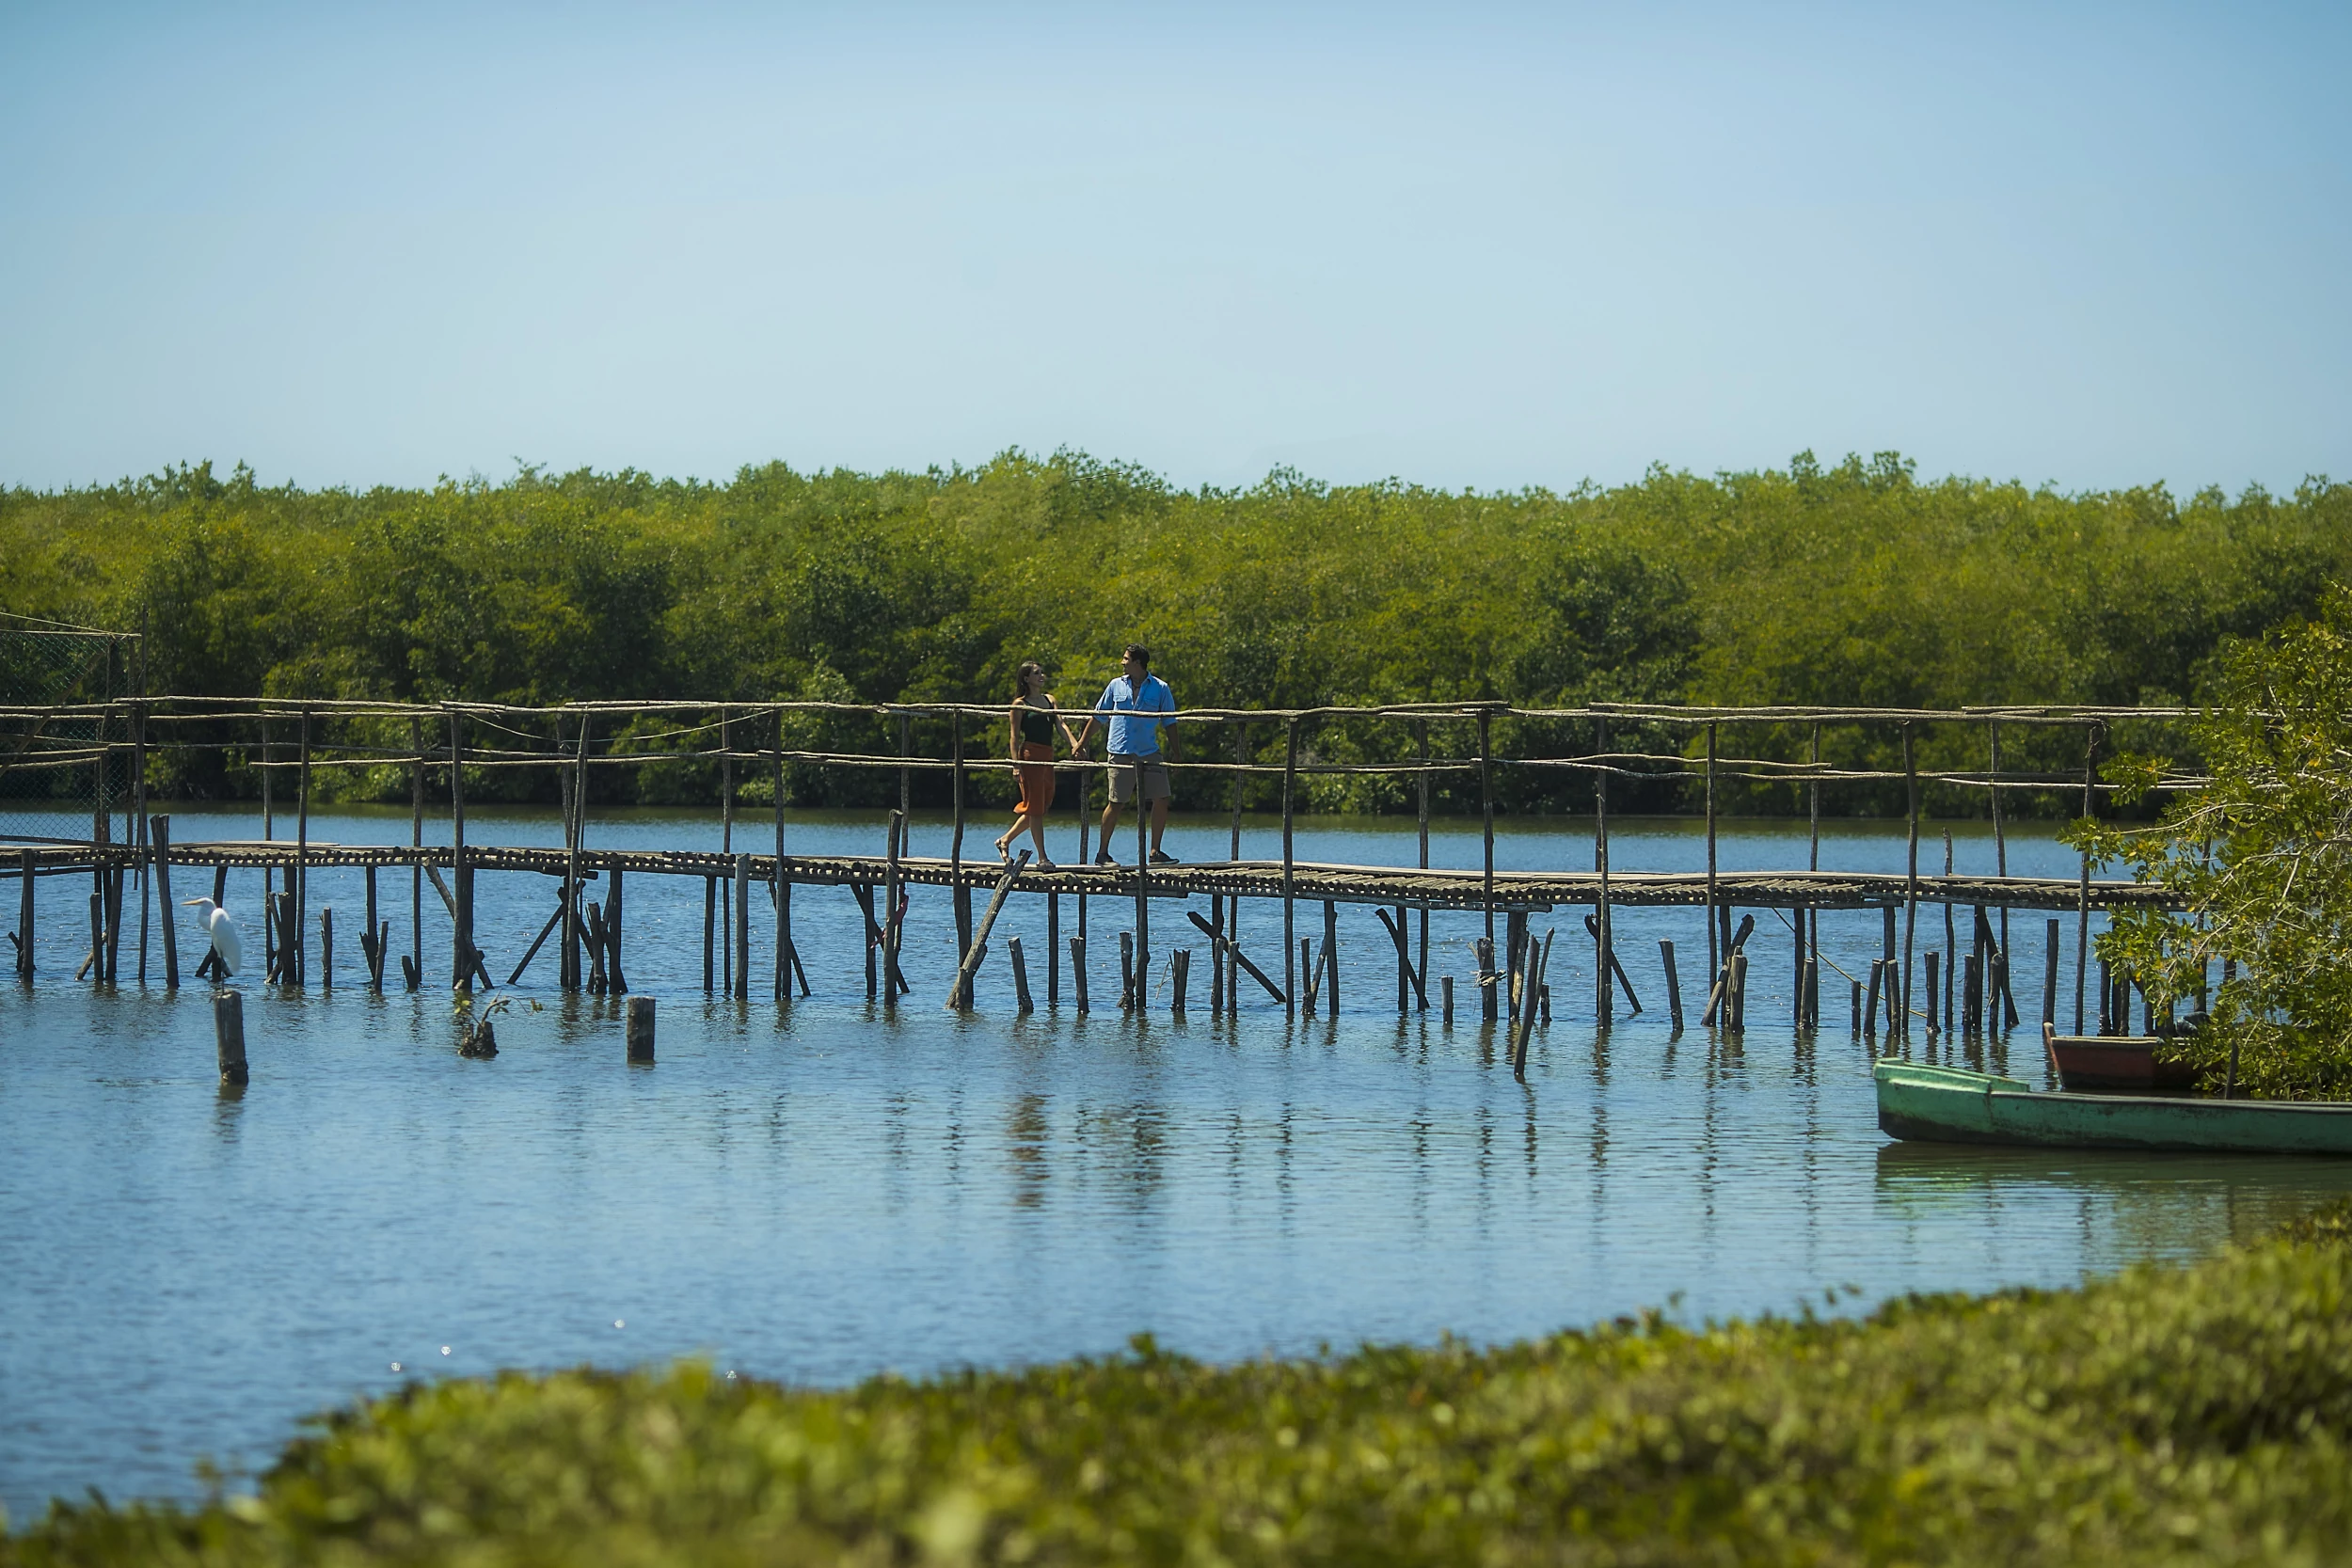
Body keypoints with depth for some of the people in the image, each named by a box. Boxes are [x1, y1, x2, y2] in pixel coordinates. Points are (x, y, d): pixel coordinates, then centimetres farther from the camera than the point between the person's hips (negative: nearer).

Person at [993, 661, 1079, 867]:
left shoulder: (1049, 700, 16)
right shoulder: (1020, 704, -2)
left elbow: (1061, 724, 5)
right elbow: (1014, 736, -5)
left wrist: (1074, 744, -12)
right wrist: (1015, 763, -14)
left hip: (1047, 757, 7)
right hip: (1030, 755, -7)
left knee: (1042, 806, 9)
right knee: (1035, 806, -6)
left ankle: (1005, 840, 25)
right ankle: (1042, 857, -5)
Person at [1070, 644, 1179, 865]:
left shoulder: (1160, 689, 5)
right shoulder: (1116, 686, 8)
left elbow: (1169, 722, 9)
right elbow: (1097, 716, 15)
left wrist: (1174, 750, 4)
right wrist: (1082, 743, 13)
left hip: (1150, 753, 1)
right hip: (1121, 753, -1)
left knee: (1161, 800, -5)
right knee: (1115, 804, -2)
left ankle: (1155, 852, 6)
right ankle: (1102, 853, 7)